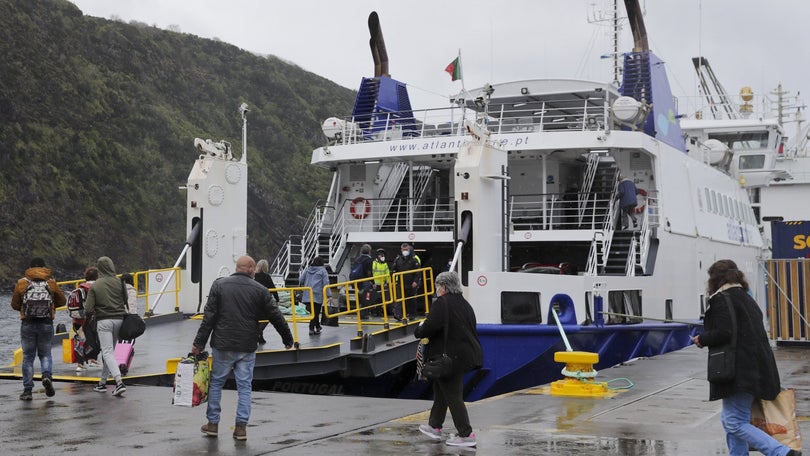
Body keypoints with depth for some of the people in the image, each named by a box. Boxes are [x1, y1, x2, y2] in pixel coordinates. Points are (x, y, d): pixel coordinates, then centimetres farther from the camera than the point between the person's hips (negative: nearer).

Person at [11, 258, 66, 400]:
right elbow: (62, 301, 10)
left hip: (27, 324, 0)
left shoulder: (22, 283, 0)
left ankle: (27, 390, 6)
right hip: (46, 324, 1)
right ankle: (47, 375, -13)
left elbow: (15, 305, 5)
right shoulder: (51, 283, 1)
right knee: (45, 353, 15)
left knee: (28, 357, 8)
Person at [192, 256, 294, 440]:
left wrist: (199, 343, -1)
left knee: (216, 383, 13)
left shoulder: (219, 285, 0)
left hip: (222, 345, 0)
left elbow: (209, 316, -4)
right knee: (244, 386, 7)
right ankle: (241, 426, 6)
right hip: (247, 347, 0)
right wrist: (287, 338, 17)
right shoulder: (260, 290, -1)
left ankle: (213, 423, 17)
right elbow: (276, 316, 3)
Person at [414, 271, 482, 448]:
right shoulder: (464, 304, 12)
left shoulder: (441, 303, -16)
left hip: (450, 357, -9)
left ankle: (466, 435, 2)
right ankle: (435, 426, 31)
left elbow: (431, 326, -26)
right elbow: (469, 328, 15)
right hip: (465, 353, 9)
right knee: (440, 389, 22)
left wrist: (419, 330, -4)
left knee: (453, 396, -1)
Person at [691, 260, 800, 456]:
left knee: (735, 423, -10)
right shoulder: (746, 298, 20)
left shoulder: (722, 298, -9)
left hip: (739, 371, -10)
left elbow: (723, 333, -20)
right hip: (757, 369, 10)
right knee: (728, 418, 17)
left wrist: (702, 340, -3)